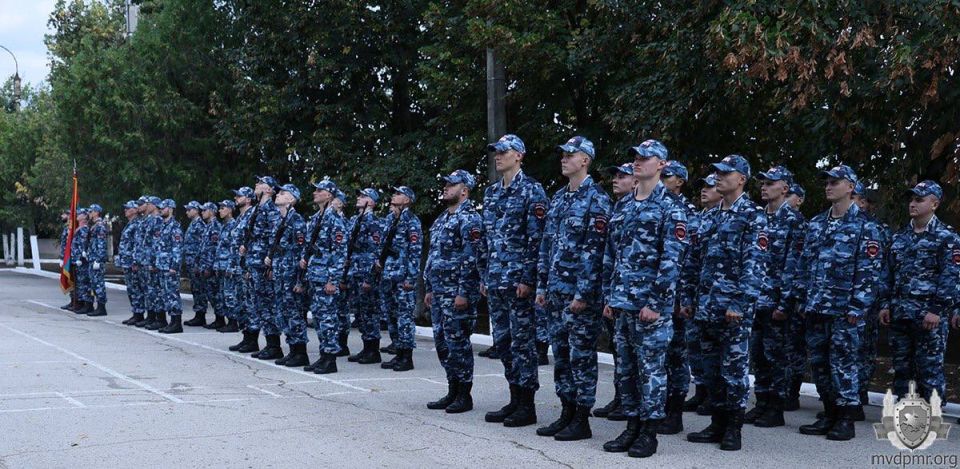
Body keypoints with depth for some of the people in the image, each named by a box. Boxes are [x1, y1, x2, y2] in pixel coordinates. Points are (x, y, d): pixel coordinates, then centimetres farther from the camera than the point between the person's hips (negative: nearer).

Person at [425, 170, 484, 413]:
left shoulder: (469, 219, -11)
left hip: (457, 292, -9)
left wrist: (464, 293, -22)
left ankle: (464, 396, 3)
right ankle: (453, 392, 19)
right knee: (442, 341, 11)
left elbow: (472, 258, -18)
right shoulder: (441, 219, 18)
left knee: (458, 342, -5)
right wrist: (429, 289, 20)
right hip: (439, 292, 9)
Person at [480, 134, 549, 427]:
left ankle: (527, 406, 3)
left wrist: (528, 279, -18)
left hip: (519, 281, -8)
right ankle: (515, 400, 18)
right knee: (502, 341, 10)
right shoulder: (491, 193, 16)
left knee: (522, 341, -3)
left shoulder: (531, 191, -7)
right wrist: (485, 277, 16)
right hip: (495, 281, 8)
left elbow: (536, 238, -13)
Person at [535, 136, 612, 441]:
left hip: (581, 292, -8)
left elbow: (594, 249, -15)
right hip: (556, 290, 8)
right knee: (560, 353, 11)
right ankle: (567, 413, 20)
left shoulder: (596, 199, -10)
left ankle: (582, 421, 5)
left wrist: (584, 293, -19)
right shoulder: (558, 198, 14)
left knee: (581, 355, -2)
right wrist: (542, 285, 13)